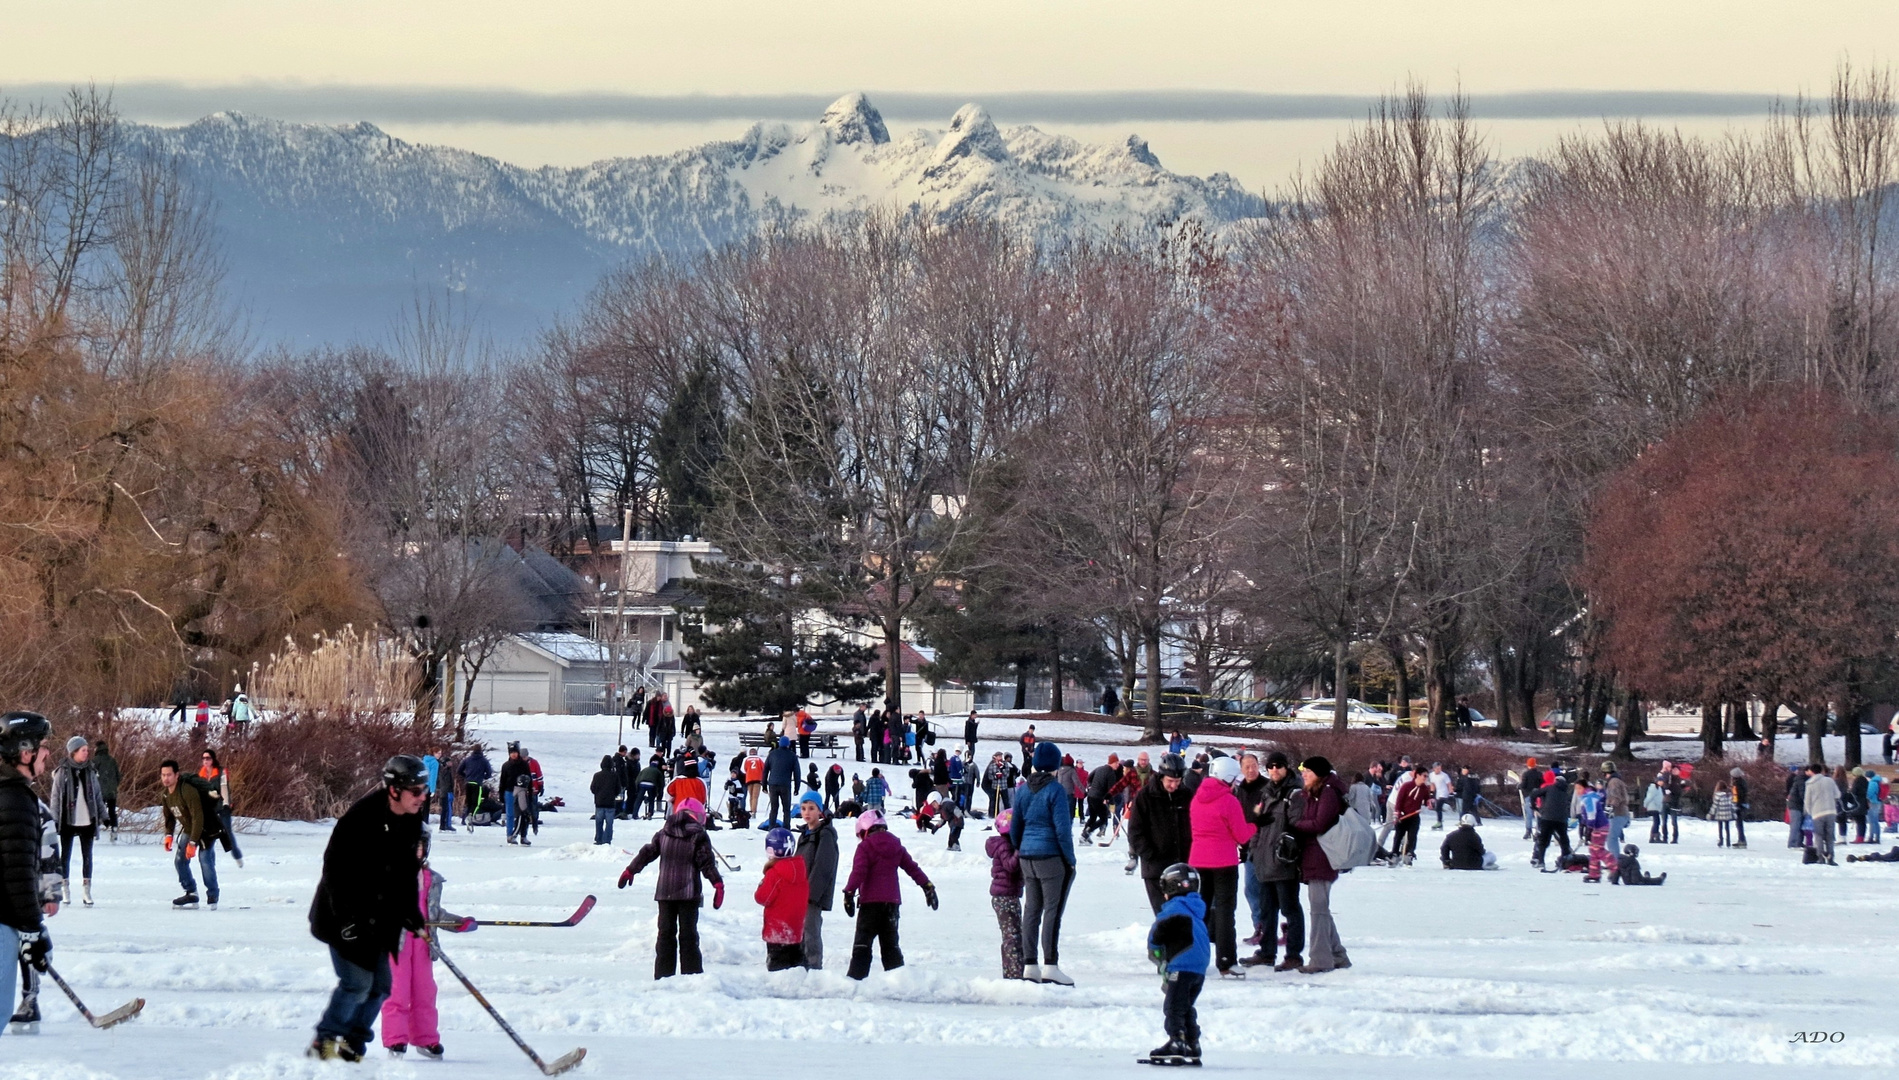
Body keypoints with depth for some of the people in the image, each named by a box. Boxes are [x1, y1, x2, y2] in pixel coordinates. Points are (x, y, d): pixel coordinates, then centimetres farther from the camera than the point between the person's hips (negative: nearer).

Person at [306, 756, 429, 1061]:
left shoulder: (411, 822, 3)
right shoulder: (361, 818, -22)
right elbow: (335, 868, -21)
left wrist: (411, 912, 11)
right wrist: (347, 918, -24)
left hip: (380, 918, 8)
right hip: (346, 917, -8)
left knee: (380, 985, 5)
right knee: (357, 982, -14)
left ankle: (352, 1046, 15)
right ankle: (324, 1044, -2)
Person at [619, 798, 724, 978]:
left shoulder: (663, 834, 7)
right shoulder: (699, 836, -5)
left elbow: (647, 853, 11)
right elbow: (706, 863, -12)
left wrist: (630, 870, 22)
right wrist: (718, 883, -10)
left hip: (664, 892, 3)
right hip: (688, 893, -3)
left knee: (666, 932, 8)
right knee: (688, 934, 0)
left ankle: (663, 974, 6)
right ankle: (691, 973, -2)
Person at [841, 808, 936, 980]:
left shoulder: (865, 847, -4)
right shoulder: (896, 846, 13)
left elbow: (858, 872, -15)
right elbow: (912, 868, 15)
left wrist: (849, 893, -17)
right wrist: (927, 886, 18)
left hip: (870, 901, -5)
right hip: (892, 901, 5)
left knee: (862, 943, -4)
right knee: (890, 943, 13)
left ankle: (856, 977, -13)